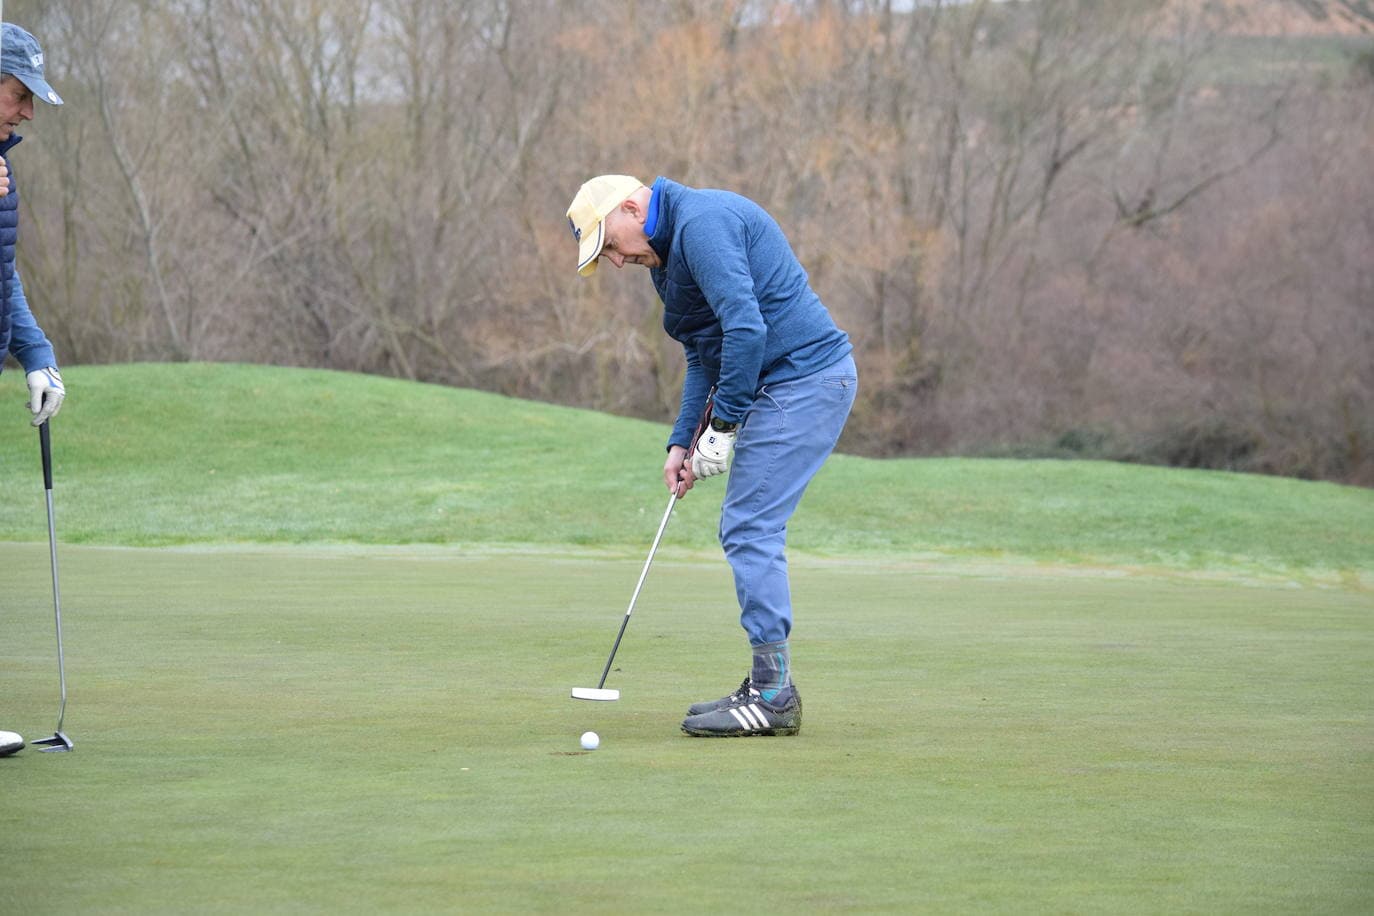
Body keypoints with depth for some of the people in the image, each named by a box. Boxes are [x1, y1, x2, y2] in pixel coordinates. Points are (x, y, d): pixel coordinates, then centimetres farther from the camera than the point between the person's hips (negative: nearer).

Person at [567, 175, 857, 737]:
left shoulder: (701, 224, -16)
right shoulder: (669, 251, 19)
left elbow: (746, 328, -24)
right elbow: (704, 355, 23)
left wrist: (721, 426, -16)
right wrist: (681, 442, 11)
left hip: (804, 379, -11)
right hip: (792, 387, 11)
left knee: (751, 531, -11)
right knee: (745, 532, 12)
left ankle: (773, 696, -10)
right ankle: (768, 687, 16)